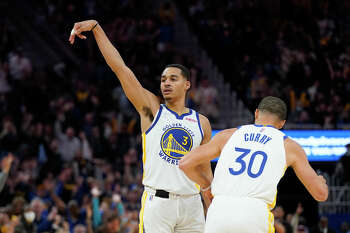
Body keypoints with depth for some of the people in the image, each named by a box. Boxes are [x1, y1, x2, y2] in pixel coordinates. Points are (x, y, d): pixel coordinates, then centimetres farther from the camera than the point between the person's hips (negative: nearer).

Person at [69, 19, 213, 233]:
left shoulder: (201, 123, 12)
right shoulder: (152, 109, 5)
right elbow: (119, 67, -1)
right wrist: (96, 27, -7)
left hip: (191, 204, 3)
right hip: (157, 201, -3)